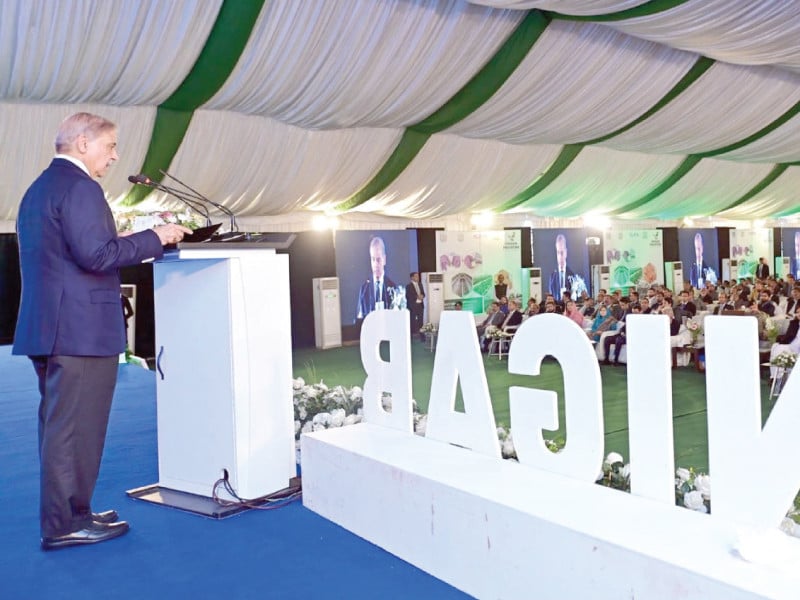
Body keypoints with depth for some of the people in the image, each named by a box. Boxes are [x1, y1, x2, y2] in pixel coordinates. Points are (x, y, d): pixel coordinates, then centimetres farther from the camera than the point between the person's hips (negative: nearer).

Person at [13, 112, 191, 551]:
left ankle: (61, 514, 26)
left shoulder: (38, 188, 19)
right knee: (76, 428, -3)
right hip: (82, 329, -10)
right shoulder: (78, 187, -13)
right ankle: (66, 523, 6)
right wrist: (155, 238, -13)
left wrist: (131, 243, 20)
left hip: (46, 327, 10)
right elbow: (96, 254, -22)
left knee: (59, 426, 16)